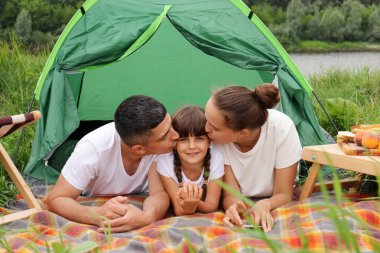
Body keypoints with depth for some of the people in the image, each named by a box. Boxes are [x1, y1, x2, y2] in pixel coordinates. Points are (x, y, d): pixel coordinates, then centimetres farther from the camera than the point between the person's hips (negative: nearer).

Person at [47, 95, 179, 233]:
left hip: (137, 206, 1)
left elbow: (159, 192, -27)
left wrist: (147, 216, -50)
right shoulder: (94, 148, -33)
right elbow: (55, 200, -29)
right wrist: (97, 215, -48)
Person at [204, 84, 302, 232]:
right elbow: (230, 194, -17)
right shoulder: (219, 137, -23)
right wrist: (233, 206, -40)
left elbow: (284, 194, -17)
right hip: (240, 206, 2)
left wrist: (264, 205, -39)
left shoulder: (281, 128, -26)